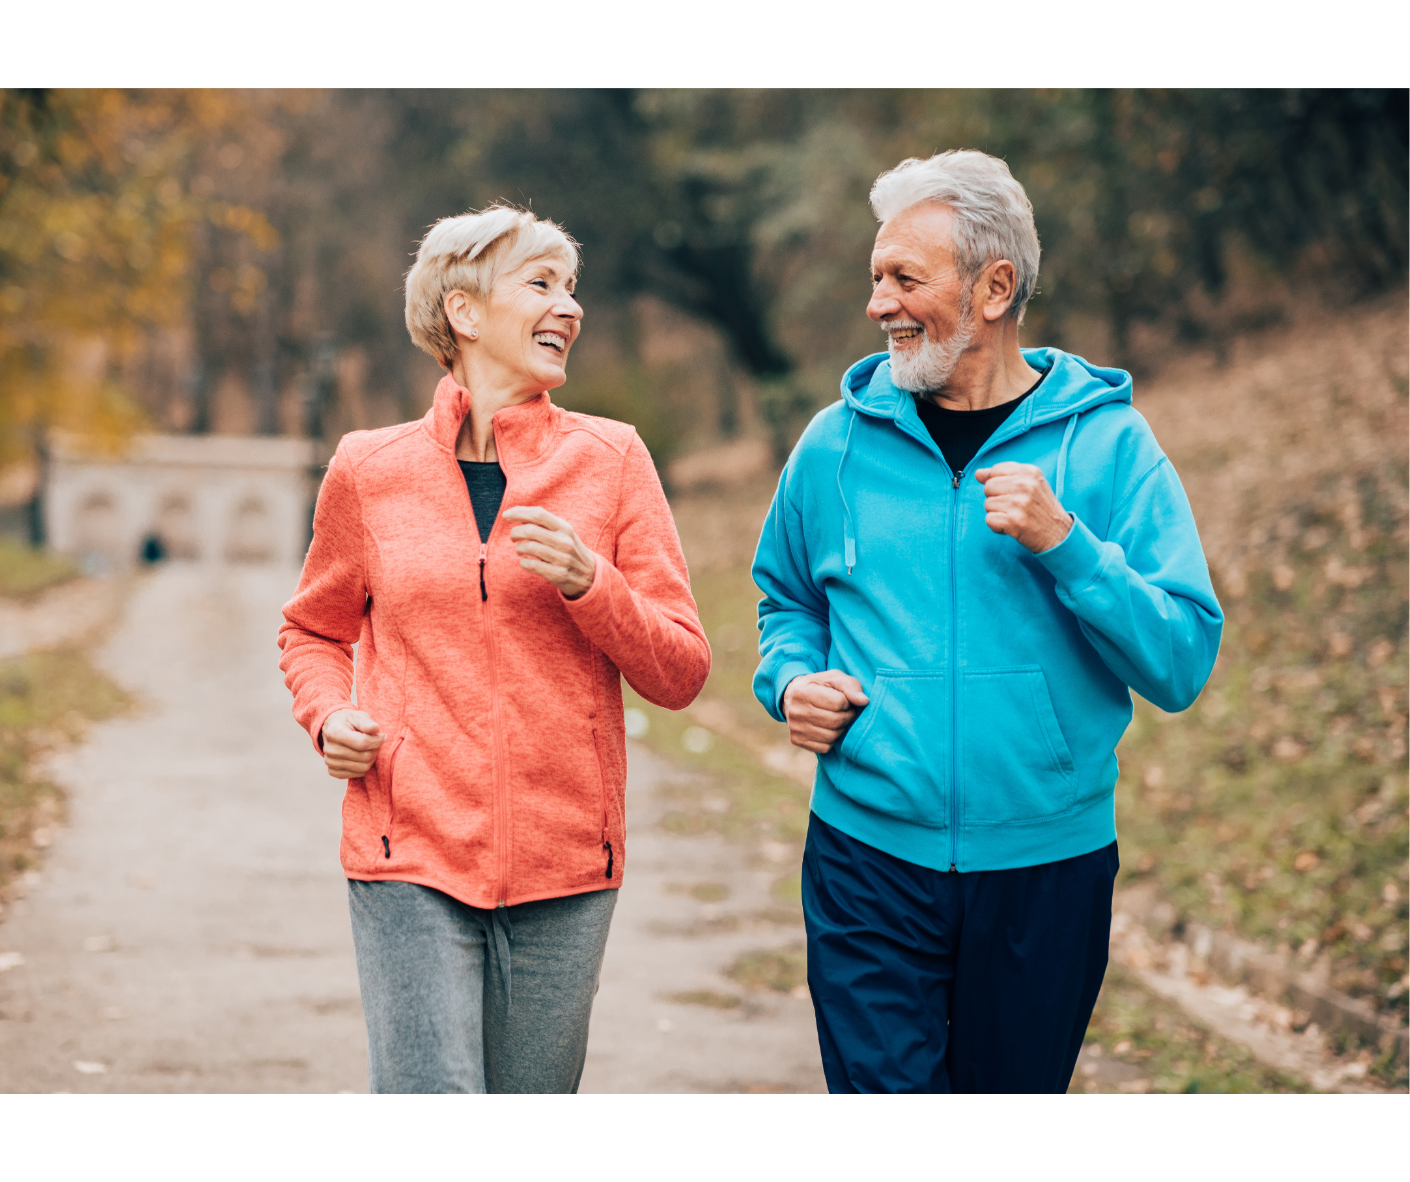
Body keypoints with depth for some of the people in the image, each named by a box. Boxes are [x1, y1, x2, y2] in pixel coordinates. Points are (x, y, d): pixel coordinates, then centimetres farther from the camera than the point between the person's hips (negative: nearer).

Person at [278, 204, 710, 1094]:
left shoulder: (611, 460, 4)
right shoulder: (369, 471, 4)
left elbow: (681, 673, 3)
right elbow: (314, 631, 21)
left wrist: (589, 584, -13)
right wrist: (330, 715, 1)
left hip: (564, 863, 1)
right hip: (411, 858, -1)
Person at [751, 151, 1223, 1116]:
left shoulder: (1107, 444, -2)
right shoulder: (839, 442, 4)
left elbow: (1184, 663, -8)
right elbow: (787, 601, 22)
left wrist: (1064, 544, -19)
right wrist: (791, 679, 0)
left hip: (1047, 866, 0)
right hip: (871, 860, 0)